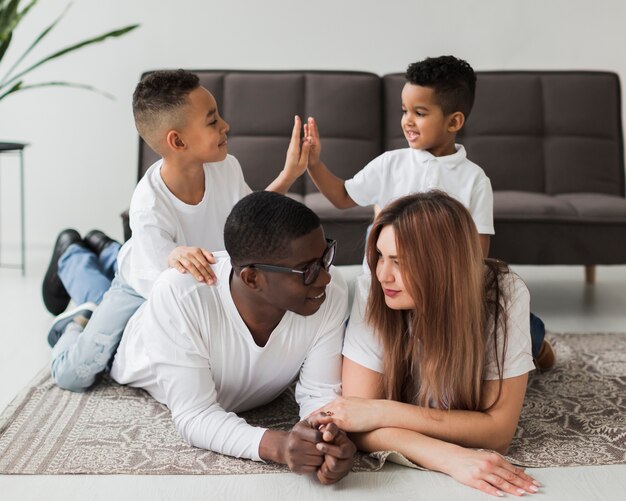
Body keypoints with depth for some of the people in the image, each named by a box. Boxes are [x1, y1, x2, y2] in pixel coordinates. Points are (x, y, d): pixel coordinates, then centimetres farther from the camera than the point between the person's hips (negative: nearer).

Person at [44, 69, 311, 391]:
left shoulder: (227, 168, -25)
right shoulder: (148, 208, -38)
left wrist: (288, 175, -16)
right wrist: (178, 257, -56)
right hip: (146, 288, -4)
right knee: (71, 374, -4)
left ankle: (109, 253, 41)